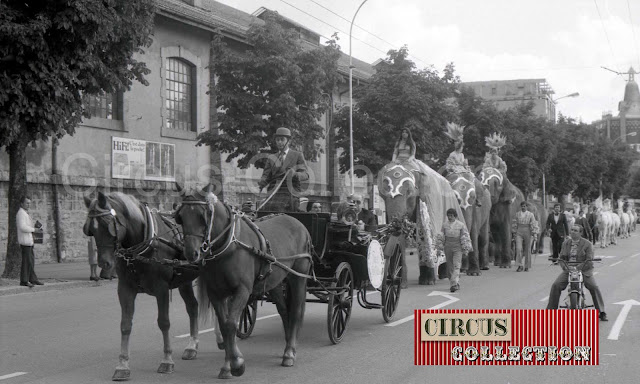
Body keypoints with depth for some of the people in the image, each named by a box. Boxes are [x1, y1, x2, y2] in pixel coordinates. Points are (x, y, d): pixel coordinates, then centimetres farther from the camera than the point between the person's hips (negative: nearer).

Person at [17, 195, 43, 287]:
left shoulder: (25, 213, 20)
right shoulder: (21, 213, -12)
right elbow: (23, 227, -22)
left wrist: (36, 226, 4)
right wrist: (33, 229, -11)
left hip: (29, 240, 10)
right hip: (24, 241, -10)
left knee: (31, 261, 10)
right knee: (26, 261, -9)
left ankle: (33, 279, 14)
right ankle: (24, 281, -6)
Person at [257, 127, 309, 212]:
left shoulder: (298, 156, 14)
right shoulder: (271, 158, 23)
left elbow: (305, 175, 4)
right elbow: (266, 176, 15)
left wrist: (295, 174, -18)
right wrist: (262, 182, -9)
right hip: (273, 193, 3)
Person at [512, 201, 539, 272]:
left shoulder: (530, 215, 0)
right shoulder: (517, 214, 7)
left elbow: (534, 225, -2)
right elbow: (514, 224, 14)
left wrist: (534, 234, -9)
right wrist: (514, 232, 13)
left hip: (527, 233, -1)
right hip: (519, 233, 1)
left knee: (527, 250, 4)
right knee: (518, 249, -13)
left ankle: (527, 266, 15)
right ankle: (520, 266, -11)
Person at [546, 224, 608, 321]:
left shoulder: (587, 244, -3)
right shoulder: (566, 243, 12)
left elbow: (589, 259, -11)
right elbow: (562, 257, 8)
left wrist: (581, 268, -26)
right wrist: (564, 266, -14)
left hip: (584, 270, -3)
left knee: (594, 287, -22)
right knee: (556, 285, -15)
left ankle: (602, 313, -12)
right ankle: (551, 310, -5)